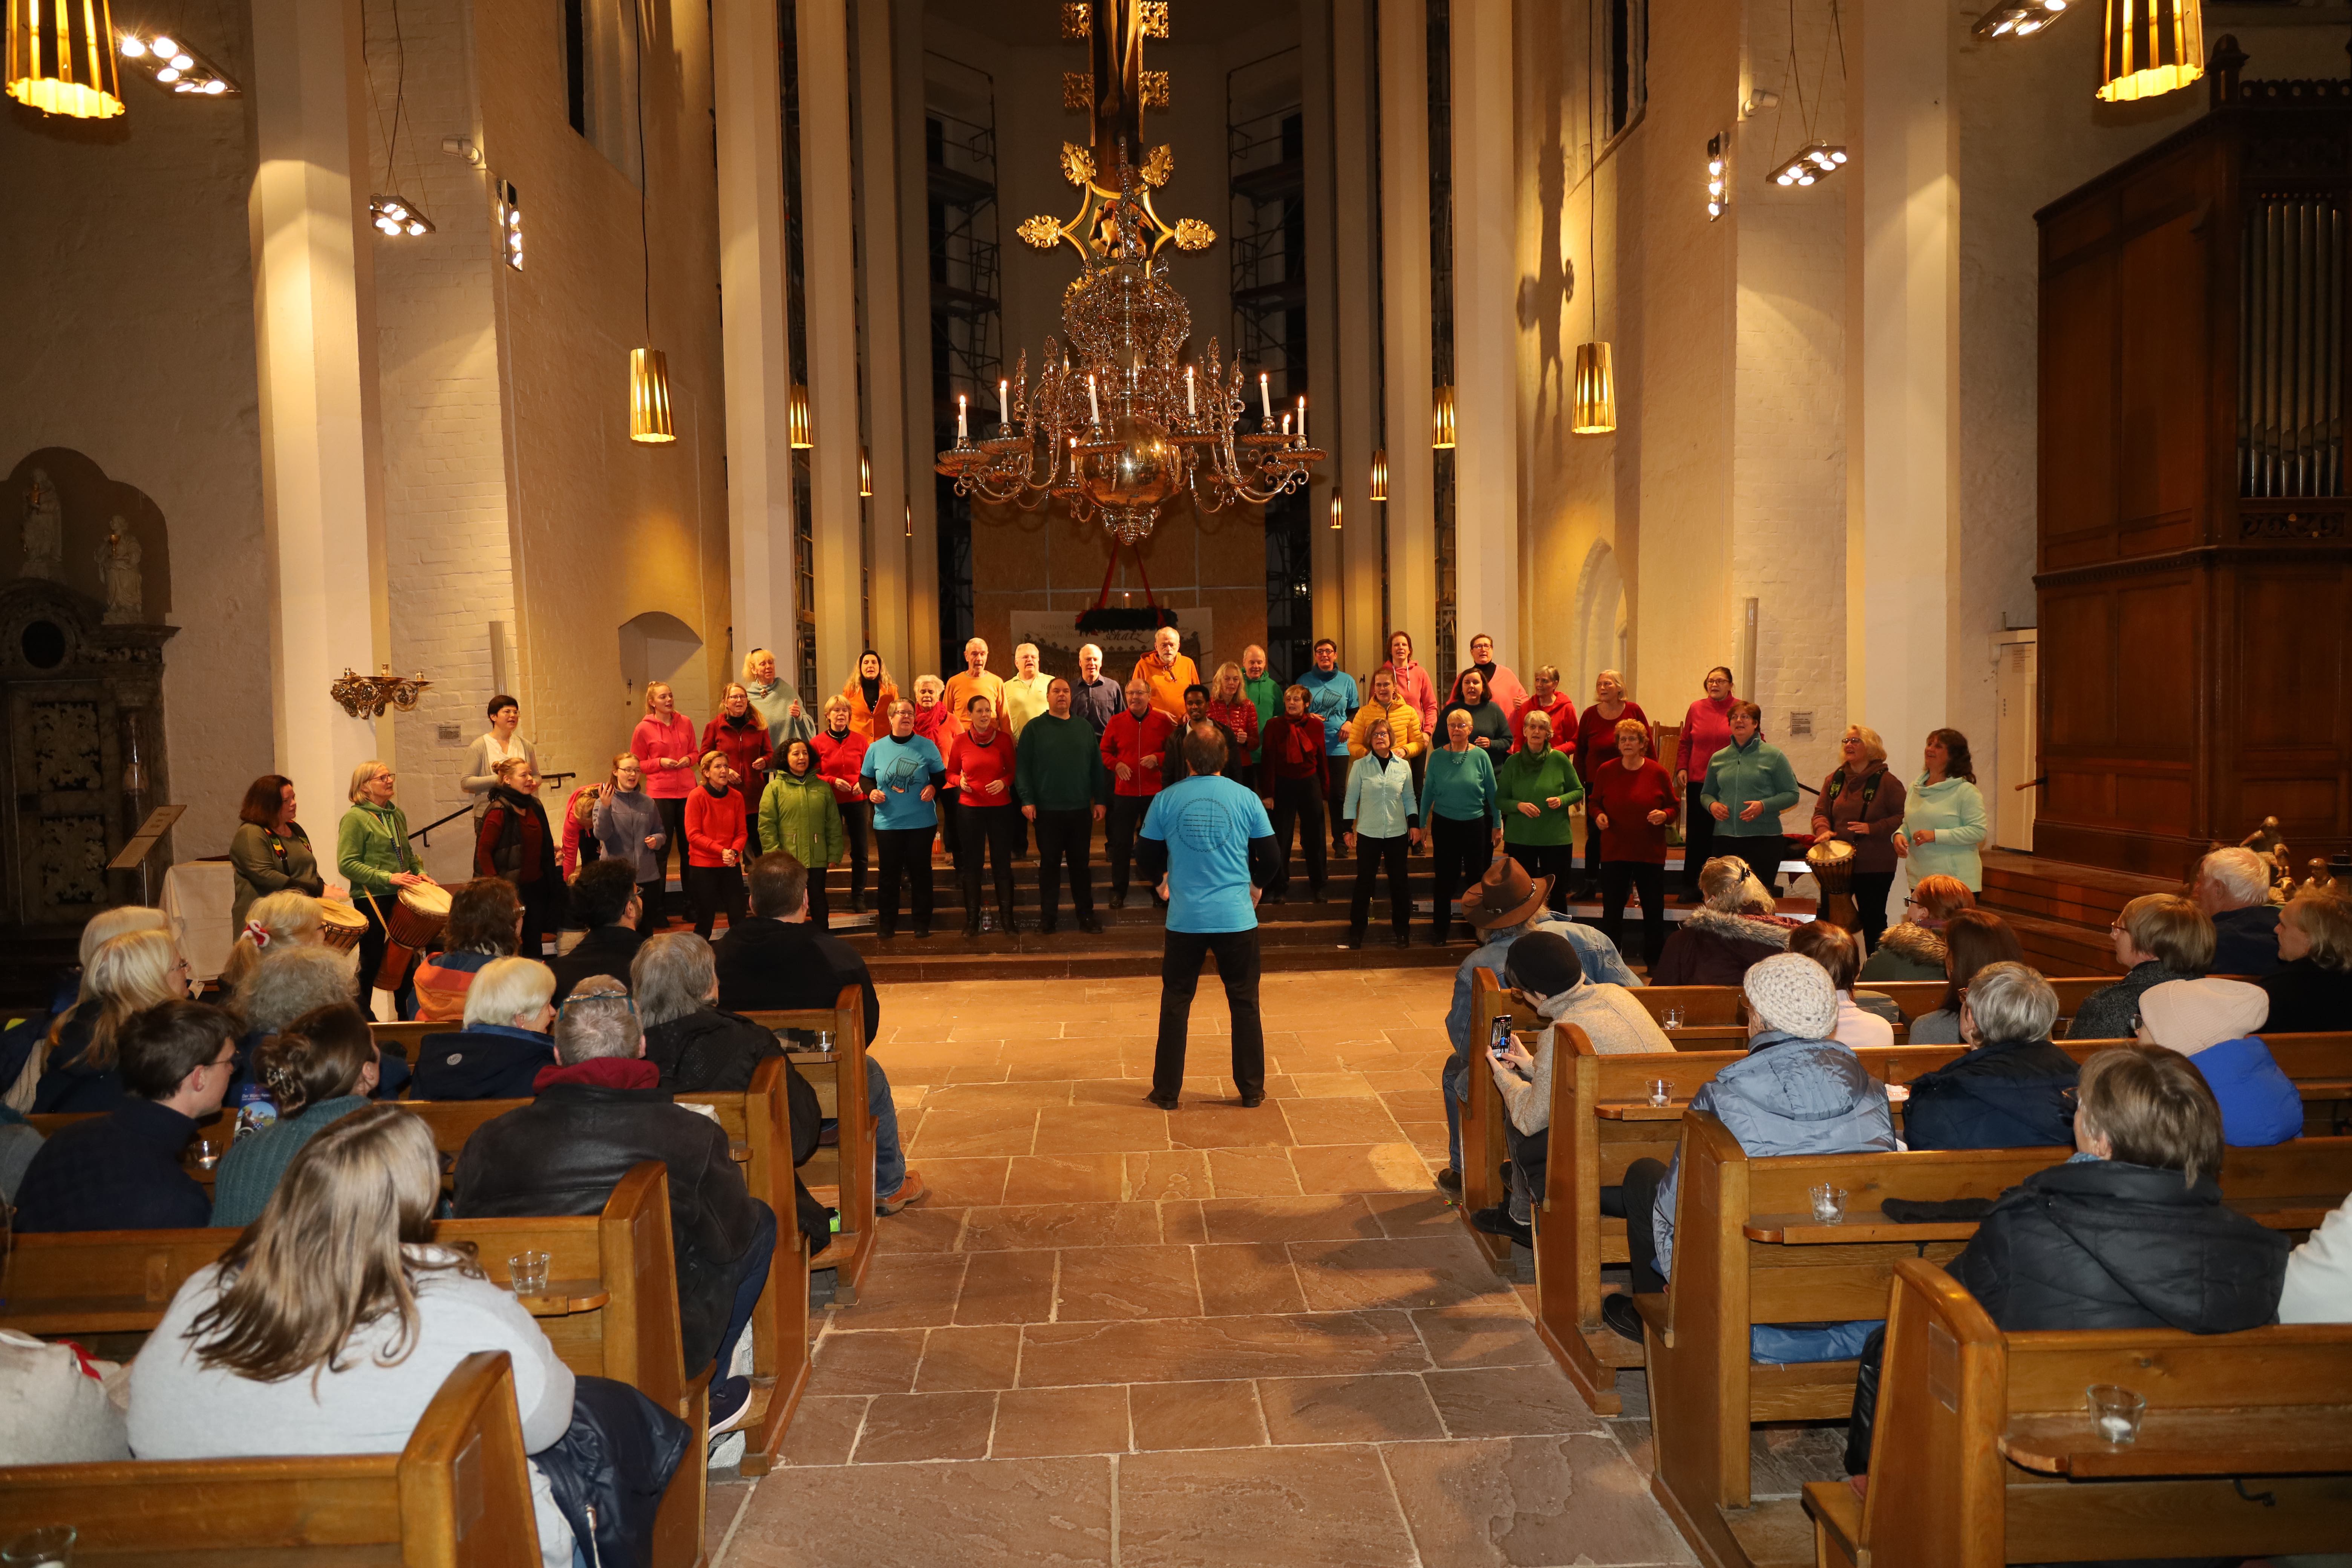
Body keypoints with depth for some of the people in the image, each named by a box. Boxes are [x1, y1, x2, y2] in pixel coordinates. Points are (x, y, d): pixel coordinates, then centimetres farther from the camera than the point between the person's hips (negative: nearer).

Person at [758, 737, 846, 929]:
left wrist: (834, 854, 3)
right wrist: (773, 855, -11)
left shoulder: (823, 787, 8)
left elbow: (834, 824, 9)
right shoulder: (775, 788, 0)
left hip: (817, 859, 2)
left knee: (818, 900, 9)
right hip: (787, 860, -2)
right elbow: (766, 825, -5)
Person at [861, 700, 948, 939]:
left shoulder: (927, 746, 1)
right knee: (889, 874, 6)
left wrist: (933, 787, -13)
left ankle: (923, 923, 17)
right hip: (887, 823, 1)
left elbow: (940, 774, 7)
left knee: (920, 873, 6)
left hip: (921, 822, -1)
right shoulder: (876, 748, 3)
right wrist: (871, 791, -9)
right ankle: (886, 924, 17)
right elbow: (865, 777, 11)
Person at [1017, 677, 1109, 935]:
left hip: (1081, 809, 3)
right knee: (1050, 864, 6)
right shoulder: (1035, 728, 0)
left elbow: (1097, 766, 10)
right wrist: (1027, 799, -12)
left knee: (1082, 864, 8)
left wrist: (1101, 800, 5)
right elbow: (1022, 766, -4)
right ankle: (1047, 916, 14)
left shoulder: (1085, 728, 10)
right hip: (1047, 810, -2)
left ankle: (1086, 914, 16)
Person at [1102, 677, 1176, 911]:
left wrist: (1159, 758, -15)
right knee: (1121, 843, 5)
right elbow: (1105, 752, 8)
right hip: (1124, 792, 1)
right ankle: (1118, 891, 16)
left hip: (1155, 792, 0)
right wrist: (1116, 764, -11)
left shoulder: (1163, 721, -1)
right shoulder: (1116, 721, 2)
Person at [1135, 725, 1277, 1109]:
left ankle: (1166, 1092, 19)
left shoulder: (1165, 800, -4)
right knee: (1244, 1002, 12)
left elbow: (1148, 858, 4)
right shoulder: (1246, 798, -4)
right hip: (1237, 917, 0)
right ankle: (1251, 1090, 18)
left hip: (1184, 919, 0)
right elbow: (1270, 857, 2)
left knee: (1175, 1003, 13)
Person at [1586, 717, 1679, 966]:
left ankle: (1655, 963, 20)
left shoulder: (1658, 772, -3)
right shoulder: (1605, 771, 0)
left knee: (1654, 910, 7)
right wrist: (1598, 815, -9)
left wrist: (1664, 815, -16)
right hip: (1614, 851, 1)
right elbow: (1593, 802, 12)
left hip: (1651, 852, -1)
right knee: (1612, 910, 5)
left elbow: (1675, 805, 5)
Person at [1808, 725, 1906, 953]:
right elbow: (1821, 812, 11)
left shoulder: (1886, 781, -6)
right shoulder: (1835, 779, 9)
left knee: (1873, 920, 5)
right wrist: (1823, 830, -10)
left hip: (1875, 866, -5)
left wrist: (1872, 829, -20)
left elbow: (1903, 817, -8)